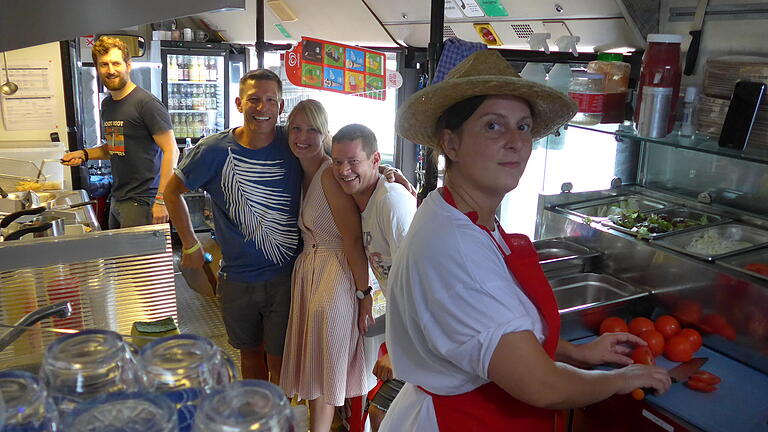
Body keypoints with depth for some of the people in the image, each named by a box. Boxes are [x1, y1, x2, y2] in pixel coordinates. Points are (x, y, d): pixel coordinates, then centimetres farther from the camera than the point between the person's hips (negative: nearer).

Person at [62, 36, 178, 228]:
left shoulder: (147, 103, -13)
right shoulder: (107, 104, 13)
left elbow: (171, 151, -18)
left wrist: (161, 200, -22)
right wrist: (84, 154, 9)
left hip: (142, 202, -8)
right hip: (116, 200, 8)